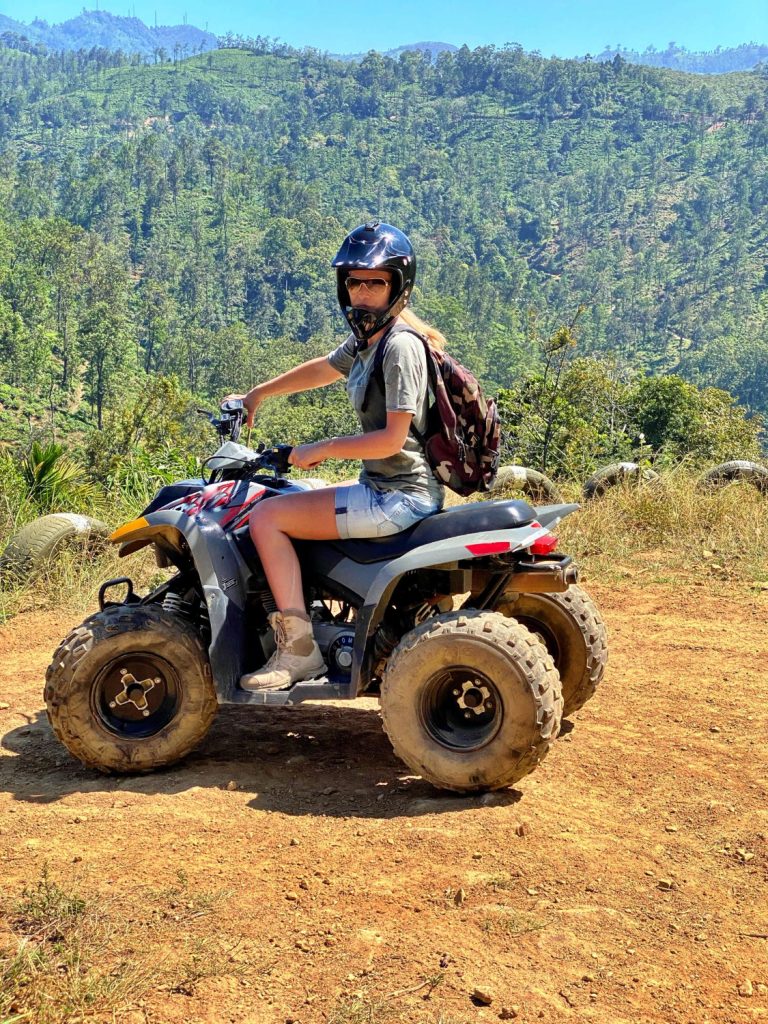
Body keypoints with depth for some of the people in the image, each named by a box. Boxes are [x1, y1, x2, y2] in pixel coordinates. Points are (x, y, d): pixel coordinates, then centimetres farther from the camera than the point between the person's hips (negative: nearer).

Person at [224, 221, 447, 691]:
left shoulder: (400, 346, -16)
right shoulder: (366, 339, 12)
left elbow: (392, 439, -22)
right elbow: (322, 369, 30)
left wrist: (321, 449, -13)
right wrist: (257, 394, 36)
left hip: (400, 495, -10)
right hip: (383, 488, 10)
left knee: (266, 516, -12)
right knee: (291, 497, 27)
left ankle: (298, 650, -9)